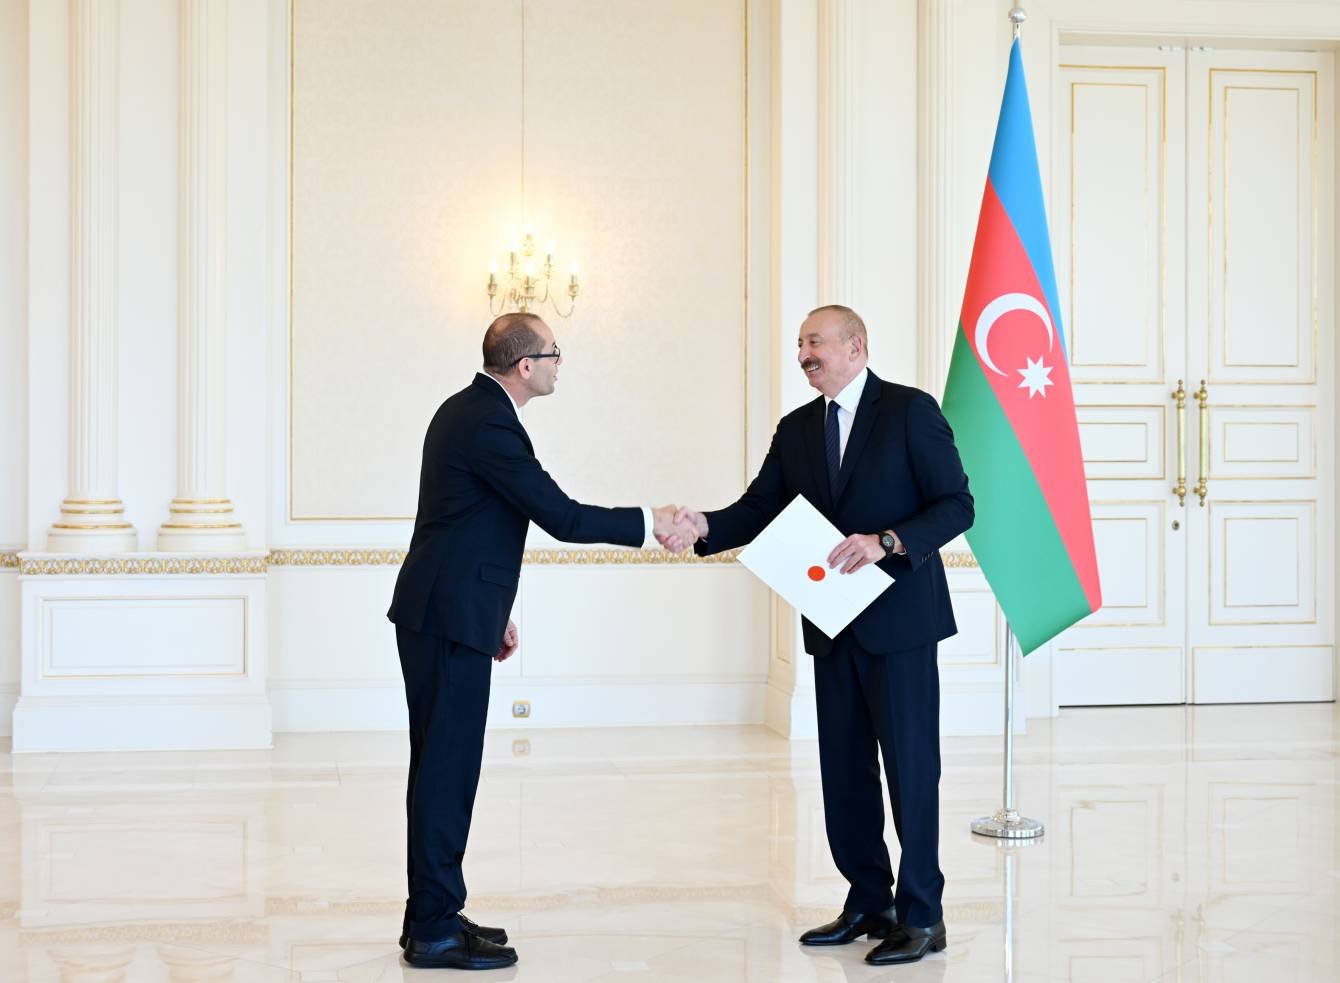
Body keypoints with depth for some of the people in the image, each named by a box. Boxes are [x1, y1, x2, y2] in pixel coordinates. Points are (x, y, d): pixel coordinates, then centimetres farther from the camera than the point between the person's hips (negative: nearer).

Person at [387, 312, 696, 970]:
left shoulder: (468, 409, 14)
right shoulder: (490, 425, -18)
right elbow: (562, 517, -19)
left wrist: (494, 611, 24)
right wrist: (650, 523, -10)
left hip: (438, 610, 11)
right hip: (451, 618, -11)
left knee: (442, 763, 14)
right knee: (448, 767, -6)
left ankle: (432, 914, 20)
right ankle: (434, 930, -1)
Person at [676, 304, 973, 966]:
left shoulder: (910, 411, -6)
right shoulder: (796, 429, 11)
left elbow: (956, 505, -10)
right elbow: (759, 509, 5)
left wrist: (886, 542, -23)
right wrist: (705, 527, -14)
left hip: (898, 619, -6)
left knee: (910, 766, -3)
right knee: (844, 769, 11)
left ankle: (921, 916, 5)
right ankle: (869, 903, 22)